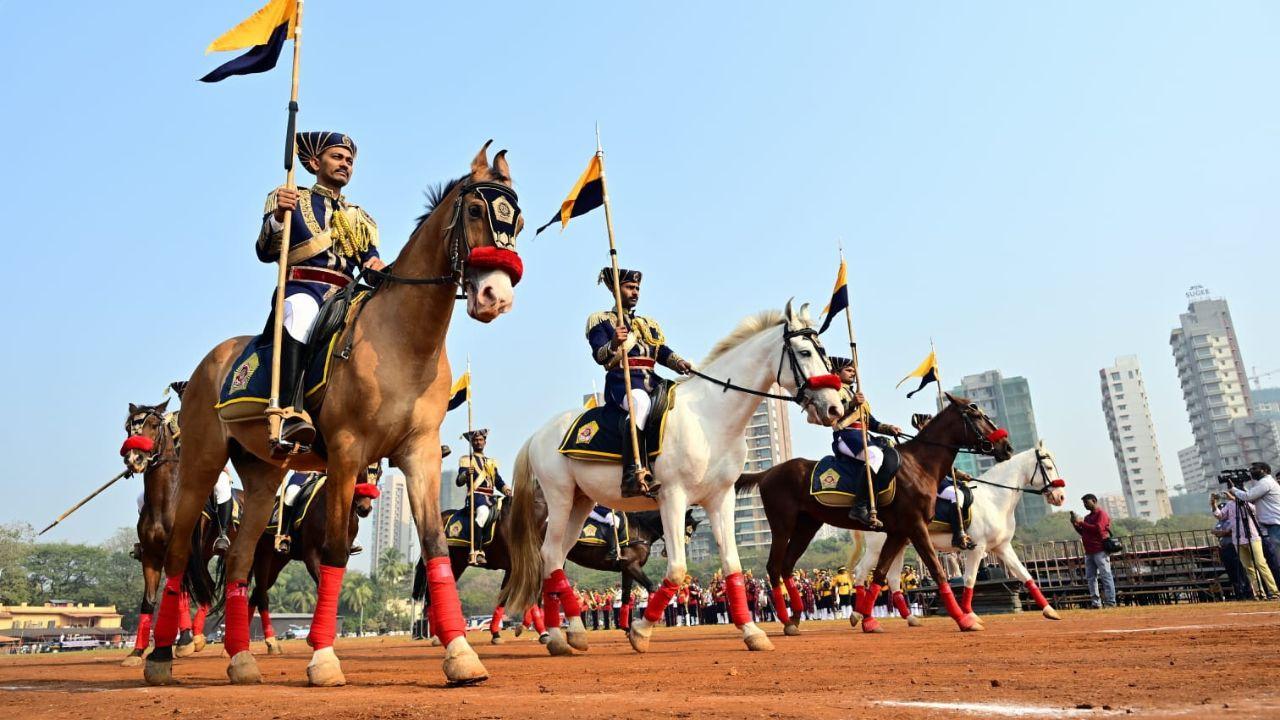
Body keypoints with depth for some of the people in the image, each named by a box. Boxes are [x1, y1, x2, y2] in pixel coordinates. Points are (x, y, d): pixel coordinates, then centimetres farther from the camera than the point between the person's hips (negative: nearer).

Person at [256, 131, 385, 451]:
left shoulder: (361, 218, 29)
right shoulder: (288, 198, 17)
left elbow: (371, 260, 18)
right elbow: (265, 252, 5)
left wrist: (377, 268, -7)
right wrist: (279, 215, -13)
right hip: (301, 288, -5)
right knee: (303, 311, -39)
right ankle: (291, 416, -53)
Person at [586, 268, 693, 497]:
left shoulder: (650, 324, 28)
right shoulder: (599, 320, 12)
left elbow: (663, 353, 13)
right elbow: (599, 356, -3)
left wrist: (680, 363, -9)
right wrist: (614, 343, -25)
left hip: (651, 382, 7)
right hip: (621, 381, -7)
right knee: (640, 401, -39)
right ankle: (634, 475, -50)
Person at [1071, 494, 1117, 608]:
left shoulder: (1101, 514, -3)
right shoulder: (1088, 517, 21)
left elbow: (1098, 528, -16)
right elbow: (1083, 532, 23)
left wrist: (1081, 522, -13)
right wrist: (1075, 524, 8)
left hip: (1100, 551, -8)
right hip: (1089, 552, 8)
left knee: (1106, 576, -7)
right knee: (1090, 577, 6)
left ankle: (1110, 602, -7)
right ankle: (1096, 603, 9)